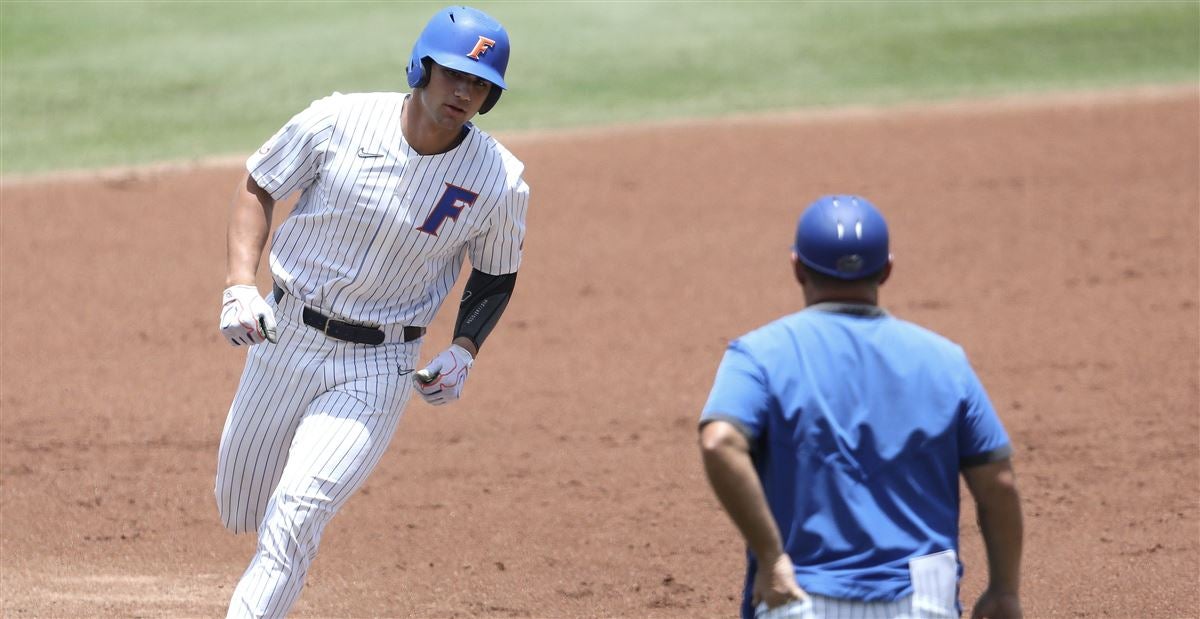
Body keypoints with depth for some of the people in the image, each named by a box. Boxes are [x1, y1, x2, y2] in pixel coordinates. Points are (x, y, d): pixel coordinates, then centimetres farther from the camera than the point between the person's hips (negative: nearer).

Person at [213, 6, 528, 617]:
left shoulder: (499, 182, -12)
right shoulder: (338, 121, -13)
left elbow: (496, 275, 7)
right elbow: (257, 189, 0)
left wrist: (464, 350, -10)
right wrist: (241, 286, -13)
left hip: (376, 370, -2)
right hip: (285, 338, 2)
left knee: (294, 520, -16)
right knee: (238, 509, 16)